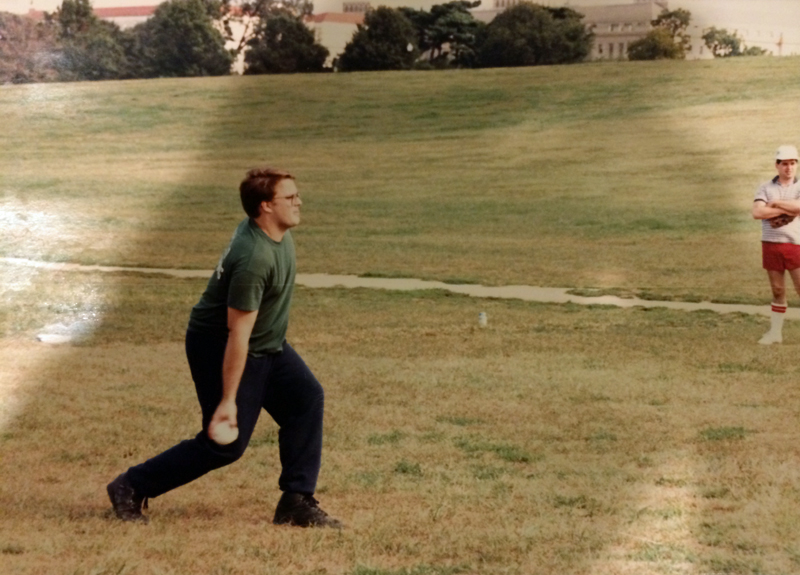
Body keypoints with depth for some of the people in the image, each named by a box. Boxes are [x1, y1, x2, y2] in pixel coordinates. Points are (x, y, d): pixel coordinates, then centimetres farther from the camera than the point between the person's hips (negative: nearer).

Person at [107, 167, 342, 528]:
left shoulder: (276, 232, -1)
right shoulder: (253, 259, -31)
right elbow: (237, 334, -30)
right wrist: (228, 400, -28)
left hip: (268, 345, 9)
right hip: (217, 348, -9)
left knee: (307, 397, -5)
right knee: (226, 443, -6)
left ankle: (296, 503, -2)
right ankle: (131, 488, 8)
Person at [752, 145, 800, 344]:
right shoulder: (766, 188, 7)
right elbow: (757, 212, -9)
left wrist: (775, 204, -8)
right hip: (771, 244, 2)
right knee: (777, 291, 10)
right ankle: (775, 332, 17)